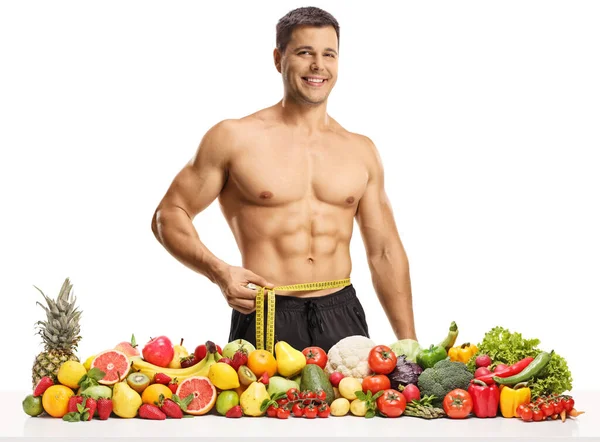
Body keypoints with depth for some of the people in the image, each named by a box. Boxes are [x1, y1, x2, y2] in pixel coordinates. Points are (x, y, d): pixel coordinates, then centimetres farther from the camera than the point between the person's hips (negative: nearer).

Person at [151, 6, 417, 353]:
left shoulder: (361, 151, 10)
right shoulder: (234, 138, -1)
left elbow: (385, 252, 13)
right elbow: (169, 214, 3)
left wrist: (409, 345, 10)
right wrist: (218, 271, -14)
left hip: (342, 316, 3)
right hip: (266, 320, -3)